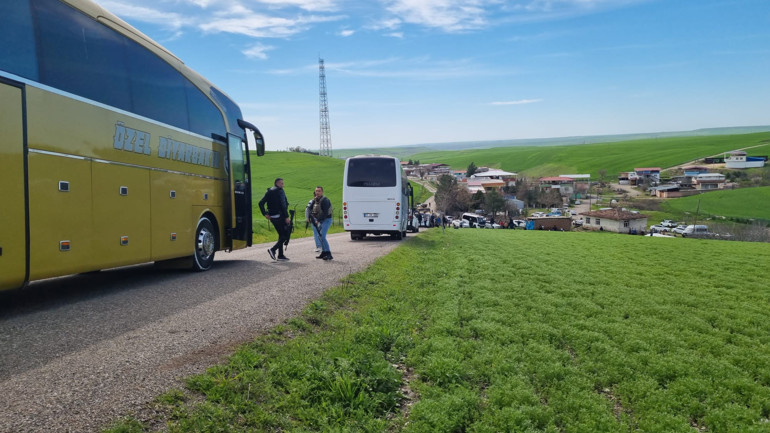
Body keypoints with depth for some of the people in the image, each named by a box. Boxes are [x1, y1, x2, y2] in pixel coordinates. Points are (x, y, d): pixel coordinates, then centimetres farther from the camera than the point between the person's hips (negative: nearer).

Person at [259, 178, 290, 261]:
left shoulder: (269, 192, 14)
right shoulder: (280, 191, -9)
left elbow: (261, 203, 9)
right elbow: (283, 205, -17)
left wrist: (265, 214, 8)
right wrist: (287, 217, -17)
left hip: (272, 217, 8)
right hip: (280, 216, -8)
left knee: (281, 235, 15)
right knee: (285, 235, -2)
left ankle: (280, 255, 14)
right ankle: (273, 249, -15)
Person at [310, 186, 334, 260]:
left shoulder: (324, 200, -18)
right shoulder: (315, 200, 9)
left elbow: (325, 213, -23)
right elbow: (312, 210, 16)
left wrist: (318, 220, -23)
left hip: (326, 220, -9)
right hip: (320, 220, 9)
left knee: (322, 236, -17)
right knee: (319, 236, 12)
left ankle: (329, 254, -17)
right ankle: (324, 252, 22)